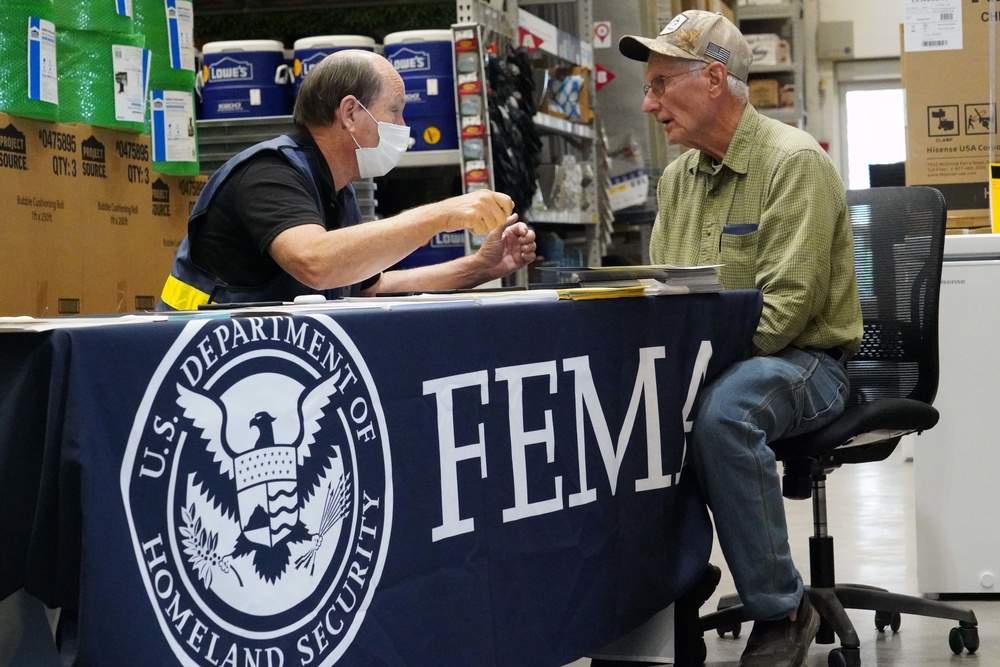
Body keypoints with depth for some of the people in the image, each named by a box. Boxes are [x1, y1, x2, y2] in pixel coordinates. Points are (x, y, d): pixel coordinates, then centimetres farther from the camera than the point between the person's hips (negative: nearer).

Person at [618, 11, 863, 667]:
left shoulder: (794, 162, -11)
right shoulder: (678, 177, 13)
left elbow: (786, 306, -19)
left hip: (803, 359, -6)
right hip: (704, 363, 7)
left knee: (722, 410, -38)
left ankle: (782, 611, -22)